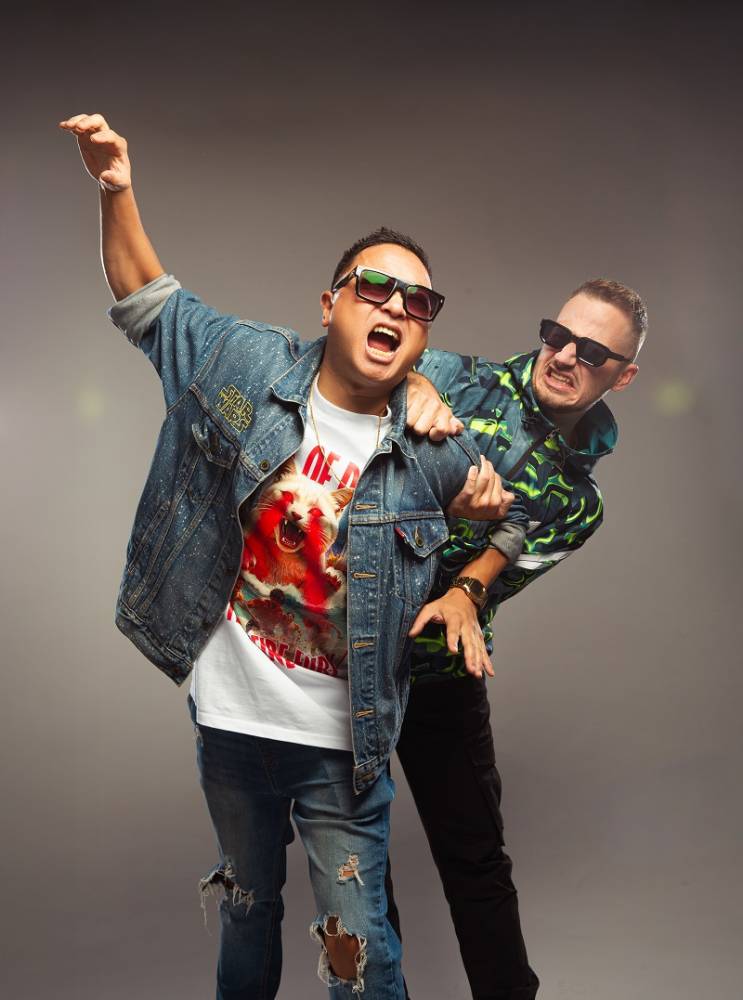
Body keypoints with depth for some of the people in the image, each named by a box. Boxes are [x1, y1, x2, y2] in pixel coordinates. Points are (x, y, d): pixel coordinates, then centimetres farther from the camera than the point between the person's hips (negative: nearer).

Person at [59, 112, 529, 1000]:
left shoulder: (431, 453, -8)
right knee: (249, 907, 24)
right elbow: (148, 302, 5)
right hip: (231, 719, 1)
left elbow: (511, 518, 12)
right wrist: (116, 193, -6)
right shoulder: (249, 364, -7)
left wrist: (465, 595, 0)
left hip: (342, 745, -1)